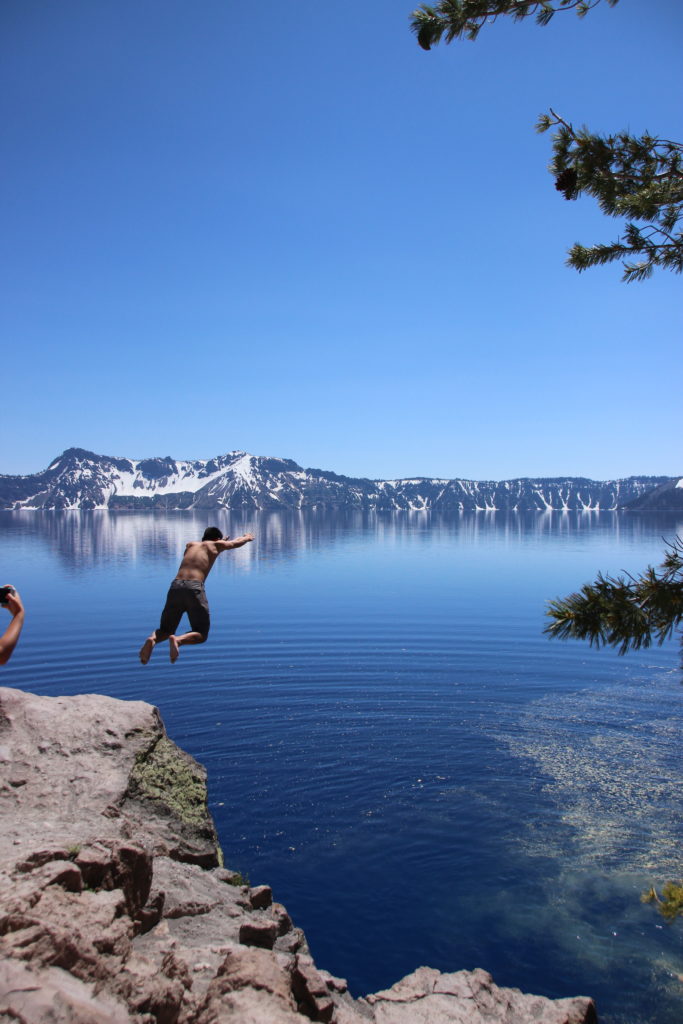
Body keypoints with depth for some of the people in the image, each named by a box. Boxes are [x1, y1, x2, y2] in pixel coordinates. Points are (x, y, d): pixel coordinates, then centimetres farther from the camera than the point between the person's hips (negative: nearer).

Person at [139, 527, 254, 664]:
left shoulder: (190, 545, 28)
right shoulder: (216, 545, 17)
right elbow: (237, 543, 37)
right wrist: (248, 537, 60)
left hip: (176, 586, 4)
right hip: (194, 588, -4)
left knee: (165, 631, 17)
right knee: (201, 635, 8)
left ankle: (152, 639, -19)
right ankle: (178, 640, -25)